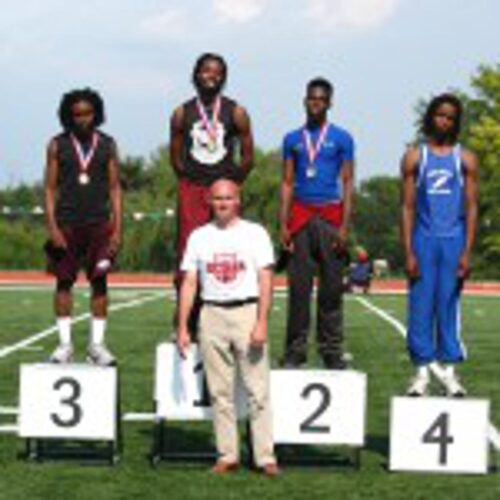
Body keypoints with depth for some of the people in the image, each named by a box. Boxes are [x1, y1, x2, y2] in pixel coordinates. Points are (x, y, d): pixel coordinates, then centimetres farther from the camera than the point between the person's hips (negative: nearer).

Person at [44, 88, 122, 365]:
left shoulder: (107, 145, 6)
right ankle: (65, 343, 8)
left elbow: (115, 188, 6)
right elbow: (50, 188, 3)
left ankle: (97, 343, 5)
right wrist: (52, 227, -6)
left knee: (100, 281, -1)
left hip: (99, 223, 0)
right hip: (67, 223, 0)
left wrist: (117, 228, -1)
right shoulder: (58, 145, 4)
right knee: (64, 281, 1)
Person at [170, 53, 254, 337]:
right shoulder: (182, 114, 5)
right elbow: (176, 157, 12)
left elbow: (247, 158, 6)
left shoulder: (236, 113, 2)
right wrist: (192, 181, 8)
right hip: (192, 191, 0)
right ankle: (188, 323, 0)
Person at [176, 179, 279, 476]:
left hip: (247, 311, -3)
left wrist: (261, 322, -13)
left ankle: (266, 457, -4)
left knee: (258, 389, -5)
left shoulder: (255, 233, 4)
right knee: (220, 391, 4)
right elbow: (189, 283, 10)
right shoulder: (199, 237, 13)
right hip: (212, 315, 3)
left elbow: (265, 281, -3)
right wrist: (183, 327, 3)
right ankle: (227, 455, 10)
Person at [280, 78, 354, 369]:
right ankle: (295, 351, 5)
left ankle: (332, 352, 5)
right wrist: (284, 225, 2)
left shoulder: (341, 139, 5)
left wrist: (345, 226, -7)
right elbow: (287, 183, 12)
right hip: (301, 216, 2)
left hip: (330, 216, -2)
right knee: (299, 287, 0)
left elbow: (348, 184, 2)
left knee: (332, 287, 0)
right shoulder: (293, 140, 12)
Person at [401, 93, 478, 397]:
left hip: (454, 240, 0)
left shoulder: (465, 159, 7)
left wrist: (467, 252, -5)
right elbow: (408, 207, 5)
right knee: (421, 306, -2)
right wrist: (408, 252, -3)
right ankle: (423, 372, 4)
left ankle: (450, 372, 4)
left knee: (450, 306, 0)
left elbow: (472, 208, 5)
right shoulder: (415, 158, 7)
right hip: (423, 238, 0)